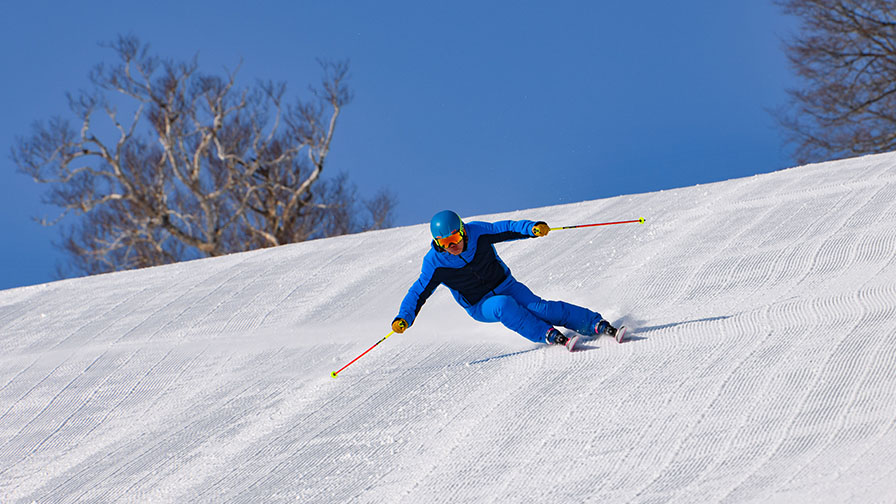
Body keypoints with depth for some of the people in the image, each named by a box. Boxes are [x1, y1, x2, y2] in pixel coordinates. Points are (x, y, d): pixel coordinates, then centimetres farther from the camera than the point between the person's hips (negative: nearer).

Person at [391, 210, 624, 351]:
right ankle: (551, 336, -37)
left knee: (540, 308, -22)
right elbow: (419, 292, -13)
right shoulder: (435, 263, -18)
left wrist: (532, 228, -26)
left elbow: (506, 229, -9)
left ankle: (600, 325, -22)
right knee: (504, 306, -35)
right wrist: (404, 318, -28)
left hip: (506, 285, 1)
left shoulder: (477, 232, -16)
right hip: (481, 306, -1)